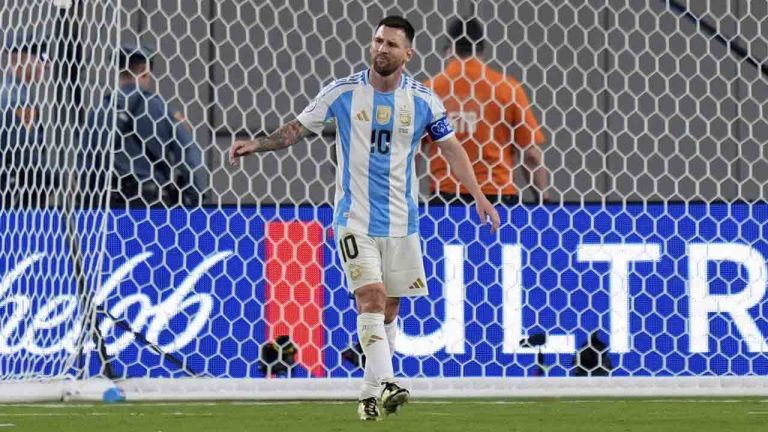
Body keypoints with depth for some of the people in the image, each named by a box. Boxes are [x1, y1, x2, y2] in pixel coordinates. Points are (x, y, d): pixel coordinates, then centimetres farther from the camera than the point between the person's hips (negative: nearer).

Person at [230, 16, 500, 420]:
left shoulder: (423, 101, 0)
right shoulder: (343, 92, -4)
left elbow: (452, 149, 8)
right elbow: (297, 128, 4)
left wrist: (479, 197, 0)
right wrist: (256, 144, -10)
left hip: (400, 220, 3)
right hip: (355, 217, -2)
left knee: (388, 310, 6)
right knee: (371, 298, -18)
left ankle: (370, 394, 16)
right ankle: (384, 383, -28)